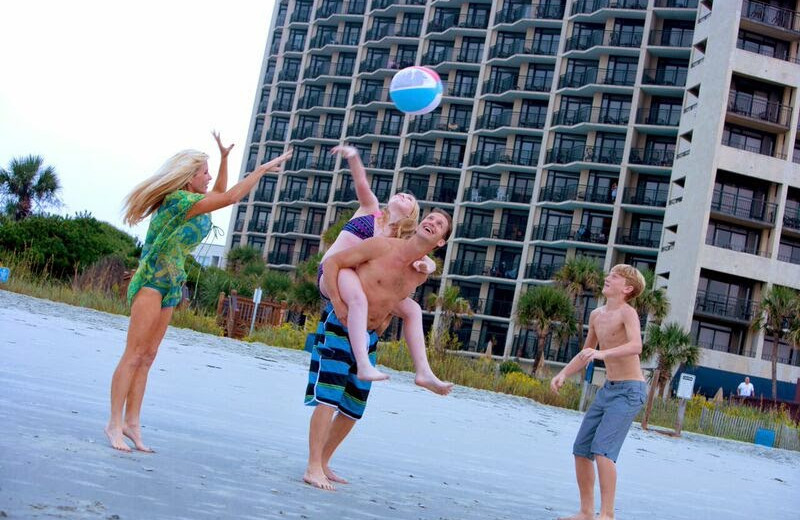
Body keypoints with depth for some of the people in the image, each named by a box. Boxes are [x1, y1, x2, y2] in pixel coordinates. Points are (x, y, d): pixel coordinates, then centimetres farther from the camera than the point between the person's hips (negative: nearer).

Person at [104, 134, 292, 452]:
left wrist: (224, 157, 18)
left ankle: (132, 424, 6)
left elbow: (220, 193, 29)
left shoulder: (192, 201, 11)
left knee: (147, 357, 6)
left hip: (170, 287, 9)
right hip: (152, 282, -9)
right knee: (134, 355, -9)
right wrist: (263, 168, -11)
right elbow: (230, 198, -17)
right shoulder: (178, 200, -15)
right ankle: (115, 423, -8)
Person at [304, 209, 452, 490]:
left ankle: (323, 462, 26)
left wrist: (384, 314, 10)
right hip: (340, 325, -7)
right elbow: (332, 262, -11)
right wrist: (338, 304, -19)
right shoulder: (383, 246, -14)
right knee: (329, 397, -15)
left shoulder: (422, 274, 4)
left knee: (353, 409, 12)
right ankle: (313, 468, -13)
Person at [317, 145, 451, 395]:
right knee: (359, 299, -38)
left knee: (412, 309, 3)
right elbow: (361, 182, -9)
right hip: (332, 272, -6)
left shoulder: (399, 240, 14)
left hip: (358, 280, 6)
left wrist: (425, 266, -19)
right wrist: (353, 156, -30)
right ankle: (364, 366, -49)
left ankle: (423, 372, 2)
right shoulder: (371, 208, 8)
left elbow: (430, 263, 7)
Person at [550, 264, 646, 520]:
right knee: (581, 450, 8)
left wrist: (603, 353, -46)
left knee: (602, 450, -19)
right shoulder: (596, 315, 11)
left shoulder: (627, 312, -13)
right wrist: (563, 374, 8)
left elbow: (636, 346, -32)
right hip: (607, 390, 9)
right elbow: (585, 353, 23)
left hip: (629, 391, -8)